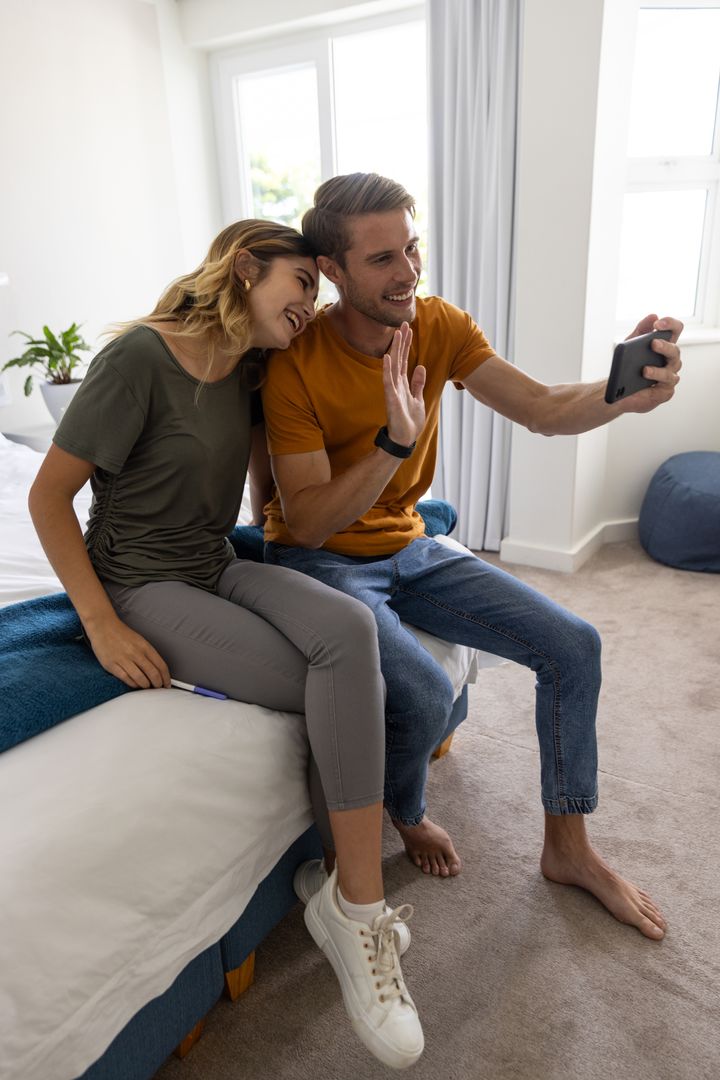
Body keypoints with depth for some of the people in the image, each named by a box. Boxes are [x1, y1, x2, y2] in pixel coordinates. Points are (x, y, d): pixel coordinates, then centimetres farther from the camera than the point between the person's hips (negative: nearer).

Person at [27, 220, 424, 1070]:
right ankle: (355, 905, 0)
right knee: (353, 691, -21)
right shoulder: (141, 356, -16)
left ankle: (355, 907, -14)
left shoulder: (251, 370, 7)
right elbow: (47, 496, -12)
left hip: (220, 571, 6)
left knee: (348, 628, -25)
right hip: (144, 587, -6)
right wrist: (103, 627, -16)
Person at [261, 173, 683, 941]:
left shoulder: (440, 326, -4)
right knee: (423, 696, -30)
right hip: (321, 562, -5)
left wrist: (626, 389, -32)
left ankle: (567, 848, 15)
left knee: (573, 646, -4)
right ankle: (406, 816, 9)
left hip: (409, 550, 6)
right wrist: (393, 444, -36)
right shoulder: (297, 364, -19)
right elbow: (308, 523, -22)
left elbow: (543, 410, -11)